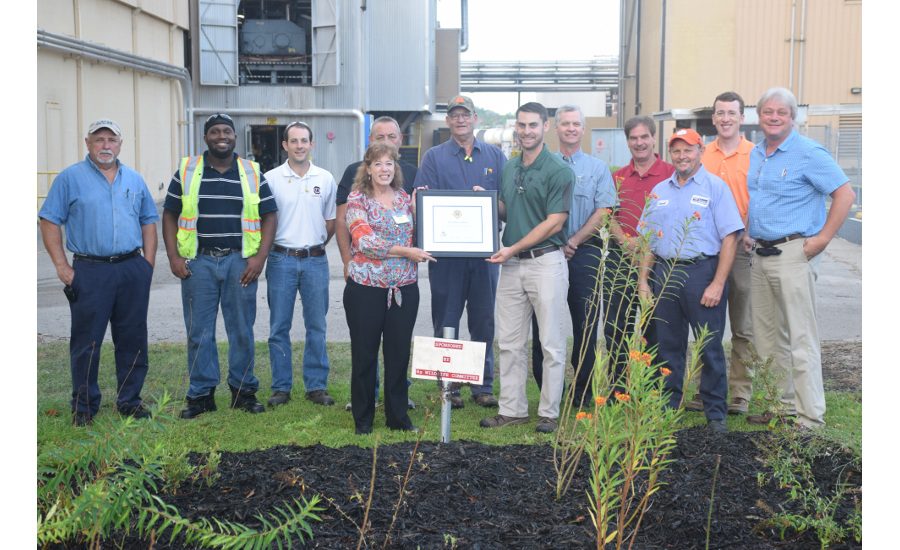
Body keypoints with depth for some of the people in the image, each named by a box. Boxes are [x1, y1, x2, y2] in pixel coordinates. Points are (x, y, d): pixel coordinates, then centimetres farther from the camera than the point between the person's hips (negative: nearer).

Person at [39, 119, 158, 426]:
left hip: (133, 270, 3)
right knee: (86, 342, 1)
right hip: (90, 271, -3)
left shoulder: (134, 180, 13)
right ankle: (84, 406, 13)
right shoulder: (70, 178, 1)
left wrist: (148, 263, 6)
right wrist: (61, 266, -7)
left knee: (133, 340, 8)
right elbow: (50, 221, 0)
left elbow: (149, 221, 16)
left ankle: (130, 401, 20)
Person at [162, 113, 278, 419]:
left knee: (242, 330, 5)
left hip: (240, 261, 0)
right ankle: (201, 394, 14)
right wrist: (174, 257, -3)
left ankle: (244, 391, 18)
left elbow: (269, 216, 7)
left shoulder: (252, 173, 7)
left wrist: (260, 257, -4)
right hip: (198, 261, 0)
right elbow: (169, 215, 8)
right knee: (199, 332, 3)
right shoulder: (187, 171, 6)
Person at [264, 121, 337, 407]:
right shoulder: (271, 178, 0)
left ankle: (316, 385, 15)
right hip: (281, 260, -1)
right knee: (279, 327, 3)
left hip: (315, 260, 1)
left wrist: (316, 244, 9)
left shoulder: (325, 179, 6)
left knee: (316, 327, 6)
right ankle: (281, 387, 13)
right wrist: (274, 248, 3)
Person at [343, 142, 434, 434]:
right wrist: (405, 251, -16)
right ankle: (363, 418, 19)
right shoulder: (357, 199, -3)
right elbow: (364, 240, -15)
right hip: (365, 287, -3)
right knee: (364, 354, 6)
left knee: (399, 354, 9)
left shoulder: (405, 198, 10)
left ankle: (398, 416, 22)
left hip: (404, 287, 4)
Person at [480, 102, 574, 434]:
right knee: (509, 343, 10)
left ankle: (549, 413, 11)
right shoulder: (509, 169, 14)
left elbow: (554, 222, -13)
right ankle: (512, 409, 19)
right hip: (511, 264, 7)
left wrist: (514, 248, -14)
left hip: (546, 261, -7)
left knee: (552, 344, 2)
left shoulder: (558, 170, -8)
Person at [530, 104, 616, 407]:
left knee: (585, 324, 1)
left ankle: (583, 393, 10)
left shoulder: (597, 168, 9)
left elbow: (603, 212, 0)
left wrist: (573, 241, -10)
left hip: (584, 253, -1)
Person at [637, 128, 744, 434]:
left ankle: (715, 413, 10)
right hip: (665, 274, 5)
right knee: (667, 346, 10)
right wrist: (643, 280, 8)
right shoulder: (659, 191, 14)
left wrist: (717, 284, -14)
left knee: (710, 347, -1)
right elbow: (648, 240, 17)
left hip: (703, 272, -5)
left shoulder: (715, 187, -2)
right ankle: (667, 408, 21)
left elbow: (729, 238, -8)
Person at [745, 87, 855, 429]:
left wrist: (823, 238, -15)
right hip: (760, 255, 8)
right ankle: (782, 405, 25)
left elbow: (845, 195, -12)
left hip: (793, 255, -8)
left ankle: (810, 418, 0)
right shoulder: (755, 154, 13)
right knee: (767, 338, 13)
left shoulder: (808, 153, -9)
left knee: (800, 340, -6)